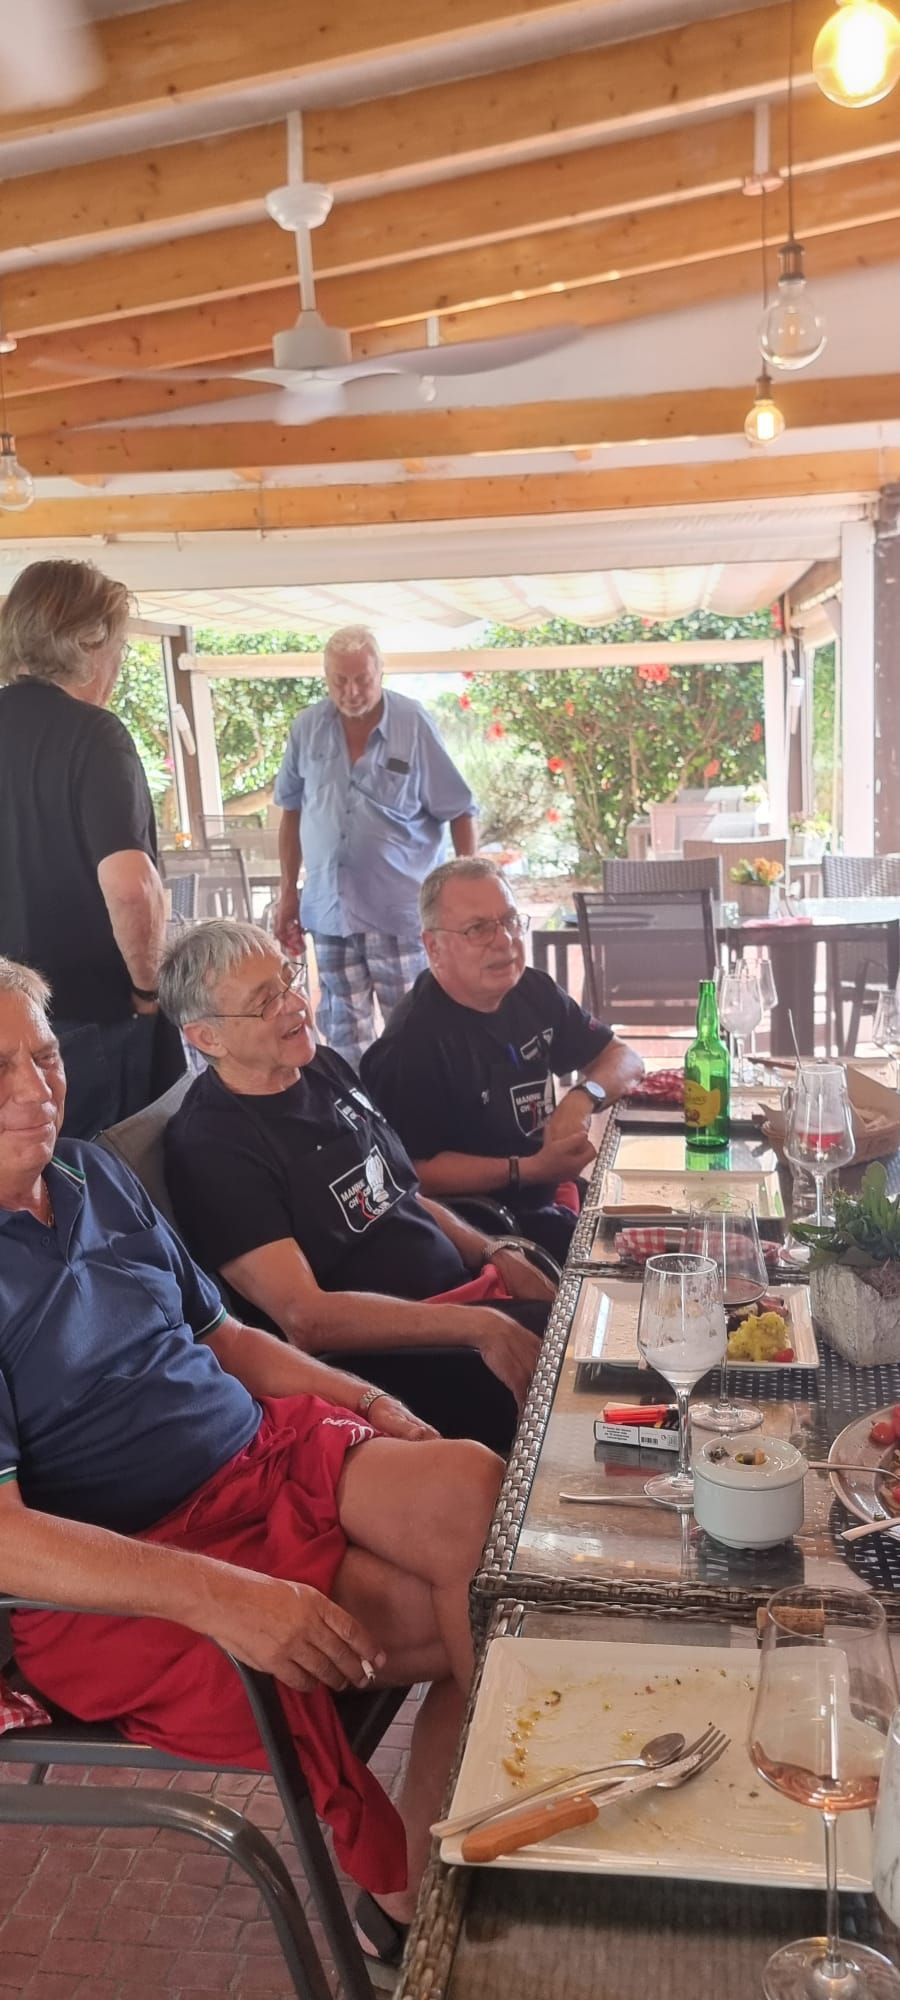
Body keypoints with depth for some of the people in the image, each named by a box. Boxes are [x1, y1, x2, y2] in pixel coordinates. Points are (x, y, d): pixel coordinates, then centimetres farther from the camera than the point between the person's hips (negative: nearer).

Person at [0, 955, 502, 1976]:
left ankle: (415, 1894, -6)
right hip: (119, 1575, -7)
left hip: (269, 1451, 7)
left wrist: (372, 1404, 5)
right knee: (477, 1617, -18)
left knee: (482, 1494, -19)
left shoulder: (94, 1175, 9)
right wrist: (217, 1596, -30)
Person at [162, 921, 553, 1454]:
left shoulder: (325, 1067, 12)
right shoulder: (213, 1148, -14)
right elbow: (305, 1316, -20)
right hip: (381, 1355, -9)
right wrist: (478, 1326, -25)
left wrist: (493, 1256, 4)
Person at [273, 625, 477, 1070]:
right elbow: (291, 812, 12)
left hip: (399, 909, -3)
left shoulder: (413, 724, -8)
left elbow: (459, 812, -4)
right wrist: (288, 893, 11)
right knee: (342, 1033, 12)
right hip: (328, 908, 3)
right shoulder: (307, 728, 1)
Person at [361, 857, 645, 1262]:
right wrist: (528, 1170, -24)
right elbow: (414, 1171, -20)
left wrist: (583, 1097, -10)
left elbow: (623, 1058, 12)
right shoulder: (412, 1043, -21)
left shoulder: (534, 992, 4)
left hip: (552, 1194, 8)